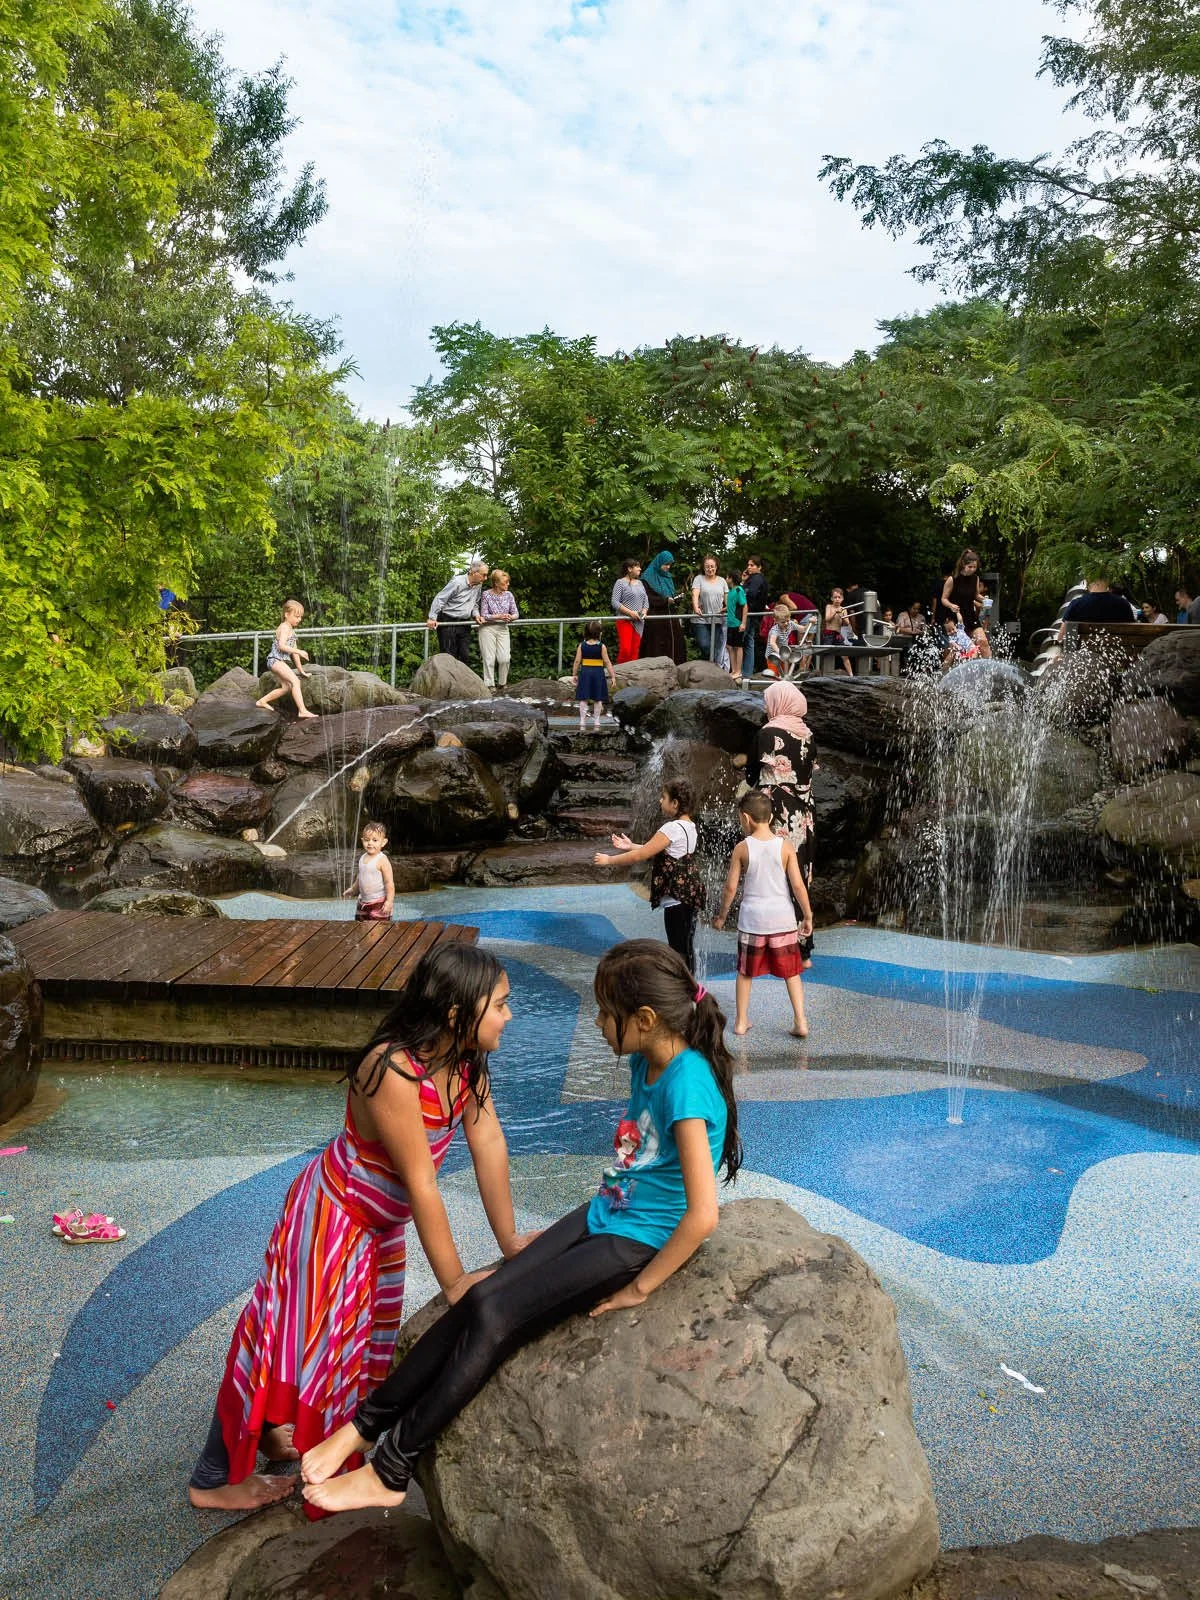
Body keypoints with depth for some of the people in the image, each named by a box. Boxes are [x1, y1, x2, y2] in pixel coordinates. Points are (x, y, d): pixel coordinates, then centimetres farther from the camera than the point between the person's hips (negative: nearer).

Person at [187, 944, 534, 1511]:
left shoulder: (465, 1060, -13)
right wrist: (453, 1282, -26)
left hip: (380, 1223, 8)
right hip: (331, 1215, -8)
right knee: (302, 1336, 4)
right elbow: (421, 1183, -33)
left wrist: (509, 1241, -6)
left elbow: (489, 1145, -9)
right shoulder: (393, 1072, -38)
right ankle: (215, 1480, 25)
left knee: (359, 1331, 24)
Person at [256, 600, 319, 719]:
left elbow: (294, 652, 24)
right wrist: (299, 651, -24)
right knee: (295, 681, -22)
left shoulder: (291, 630, 22)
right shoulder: (285, 627, -8)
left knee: (287, 687, 7)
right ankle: (302, 710, -31)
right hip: (276, 660, -10)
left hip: (282, 661, 10)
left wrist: (301, 671, 23)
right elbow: (281, 646, -22)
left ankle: (262, 701, 20)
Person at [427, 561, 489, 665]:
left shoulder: (479, 585, 6)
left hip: (464, 624, 7)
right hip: (449, 623, -7)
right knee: (449, 656, -4)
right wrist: (432, 618, -18)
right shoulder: (457, 582, -16)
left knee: (465, 656, 5)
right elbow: (440, 599, -14)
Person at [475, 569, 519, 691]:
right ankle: (489, 684, 5)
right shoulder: (486, 594, -7)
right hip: (488, 628, -3)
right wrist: (499, 616, -20)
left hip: (503, 629, 3)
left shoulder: (508, 595, 5)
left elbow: (516, 613, 7)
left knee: (504, 658, -8)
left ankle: (502, 683, 10)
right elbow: (484, 615, -9)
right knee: (489, 658, -4)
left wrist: (510, 617, -16)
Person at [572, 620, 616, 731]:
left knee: (584, 699, 5)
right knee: (598, 699, 9)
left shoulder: (582, 645, -3)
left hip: (585, 672, 1)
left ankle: (582, 723, 1)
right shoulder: (601, 647, -8)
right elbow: (607, 662, -7)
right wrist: (612, 676, -2)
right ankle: (596, 723, 12)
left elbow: (577, 661, -2)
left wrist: (574, 674, 7)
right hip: (598, 672, -1)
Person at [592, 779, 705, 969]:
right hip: (689, 895, 10)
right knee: (686, 947, 18)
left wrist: (609, 860, -6)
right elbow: (658, 852, 19)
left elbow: (640, 856, -17)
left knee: (678, 950, -4)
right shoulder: (688, 826, 9)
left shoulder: (673, 828, -20)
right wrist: (631, 846, 16)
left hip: (677, 899, -10)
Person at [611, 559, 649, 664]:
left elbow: (646, 600, 20)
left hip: (639, 621, 6)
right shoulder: (620, 583, -3)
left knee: (635, 650, 3)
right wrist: (630, 612, -18)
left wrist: (644, 611, -1)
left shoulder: (640, 583, 17)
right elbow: (615, 602, -11)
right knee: (625, 649, -15)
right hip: (624, 620, -6)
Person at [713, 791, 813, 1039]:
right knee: (791, 972, 12)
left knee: (745, 972, 15)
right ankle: (801, 1021, 7)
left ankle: (741, 1021, 21)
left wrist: (721, 916, 10)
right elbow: (798, 885, -7)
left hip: (752, 919, 0)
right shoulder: (785, 846, -5)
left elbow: (731, 887, -4)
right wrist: (808, 916, 3)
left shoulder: (741, 849, -6)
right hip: (783, 919, 1)